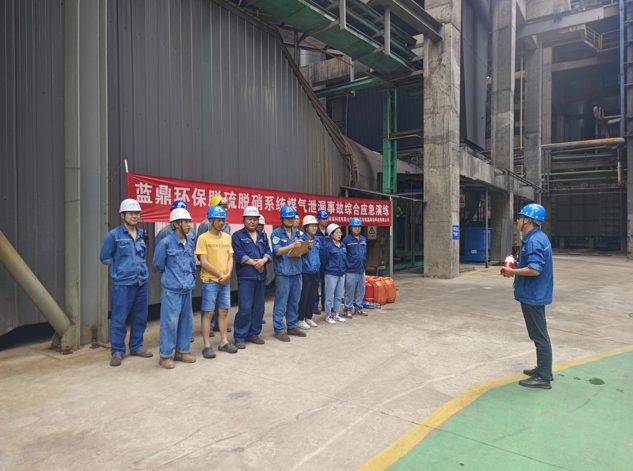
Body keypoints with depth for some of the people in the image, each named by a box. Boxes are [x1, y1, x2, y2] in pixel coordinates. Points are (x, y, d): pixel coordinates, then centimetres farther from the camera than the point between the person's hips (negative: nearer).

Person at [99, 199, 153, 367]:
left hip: (141, 282, 5)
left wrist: (142, 271, 10)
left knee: (140, 317, 12)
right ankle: (117, 352, 14)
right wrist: (120, 269, 2)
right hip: (122, 284, -5)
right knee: (119, 319, 1)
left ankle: (136, 347, 28)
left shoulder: (142, 234, 8)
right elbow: (105, 257, 2)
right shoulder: (113, 235, -6)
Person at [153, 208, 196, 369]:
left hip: (187, 289, 6)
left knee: (186, 321, 12)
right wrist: (170, 276, 11)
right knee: (170, 322, -1)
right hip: (171, 290, -6)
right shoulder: (166, 242, -12)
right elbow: (158, 264, 0)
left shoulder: (190, 242, 5)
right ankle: (165, 355, 14)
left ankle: (182, 351, 27)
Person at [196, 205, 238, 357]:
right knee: (208, 313, 0)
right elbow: (204, 262, -12)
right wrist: (220, 275, -11)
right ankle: (207, 346, 8)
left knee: (224, 311, 11)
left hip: (225, 281, 5)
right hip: (210, 281, -5)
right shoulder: (203, 238, -8)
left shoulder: (227, 237, 9)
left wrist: (228, 275, -8)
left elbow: (230, 258, 8)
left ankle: (223, 342, 22)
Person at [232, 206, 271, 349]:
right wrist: (254, 263, -13)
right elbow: (238, 255, -11)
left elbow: (268, 252, 7)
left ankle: (253, 334, 21)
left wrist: (263, 261, -14)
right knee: (245, 308, -8)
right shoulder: (238, 235, 0)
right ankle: (239, 337, 3)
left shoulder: (262, 236, 17)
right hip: (245, 276, -6)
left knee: (259, 307, 9)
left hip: (261, 275, 6)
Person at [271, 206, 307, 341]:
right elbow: (277, 251, -12)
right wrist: (292, 246, -23)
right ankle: (279, 330, 5)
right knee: (281, 302, -3)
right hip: (283, 273, -6)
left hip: (296, 271, 6)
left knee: (294, 301, 12)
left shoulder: (296, 233, 16)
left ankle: (292, 326, 23)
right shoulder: (276, 233, -2)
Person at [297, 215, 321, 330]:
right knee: (303, 297, 0)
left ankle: (308, 317, 26)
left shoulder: (317, 240, 10)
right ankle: (301, 319, 11)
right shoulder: (301, 239, -11)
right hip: (305, 272, -7)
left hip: (315, 272, 7)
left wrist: (318, 266, 15)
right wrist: (307, 248, -28)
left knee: (312, 296, 14)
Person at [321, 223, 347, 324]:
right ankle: (329, 315, 12)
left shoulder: (342, 245, 9)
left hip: (341, 273, 7)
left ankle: (336, 314, 25)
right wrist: (327, 268, 2)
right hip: (331, 274, -7)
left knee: (339, 295, 14)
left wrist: (343, 268, 14)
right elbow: (324, 259, -8)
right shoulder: (327, 245, -12)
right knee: (329, 296, 1)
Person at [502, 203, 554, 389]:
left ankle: (543, 377, 8)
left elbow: (534, 269, -30)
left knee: (539, 335, -2)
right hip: (536, 294, 11)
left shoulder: (534, 241, -22)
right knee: (539, 334, 19)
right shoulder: (539, 238, 11)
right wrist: (516, 270, 13)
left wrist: (513, 271, -18)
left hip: (532, 296, -11)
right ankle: (543, 369, 31)